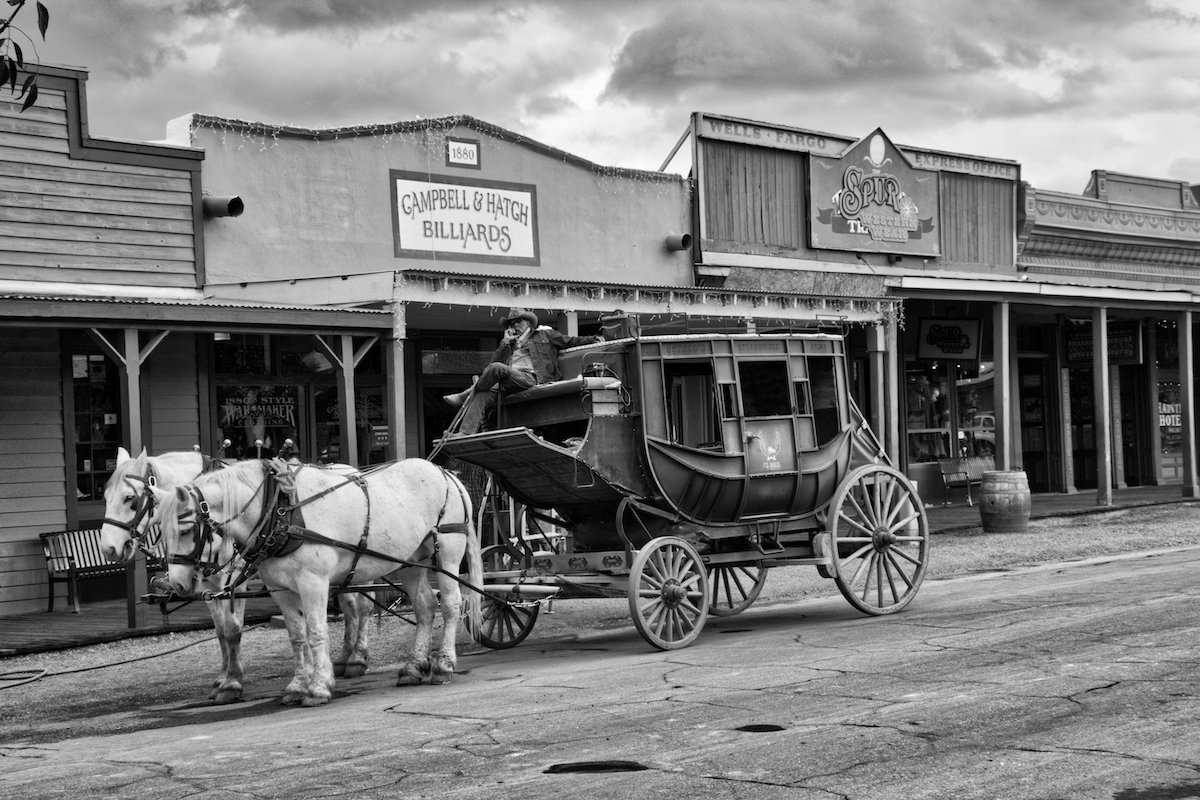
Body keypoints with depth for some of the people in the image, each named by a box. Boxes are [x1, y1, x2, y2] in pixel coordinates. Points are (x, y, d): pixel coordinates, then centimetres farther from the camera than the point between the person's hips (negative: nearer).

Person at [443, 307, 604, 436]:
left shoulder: (545, 335, 24)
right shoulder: (509, 345, 35)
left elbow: (571, 341, 22)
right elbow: (495, 360, 22)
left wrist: (593, 339, 11)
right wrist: (505, 342, 15)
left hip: (531, 379, -5)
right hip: (508, 383, 5)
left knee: (497, 368, -30)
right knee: (483, 396, -25)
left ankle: (467, 395, -15)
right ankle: (466, 432, -38)